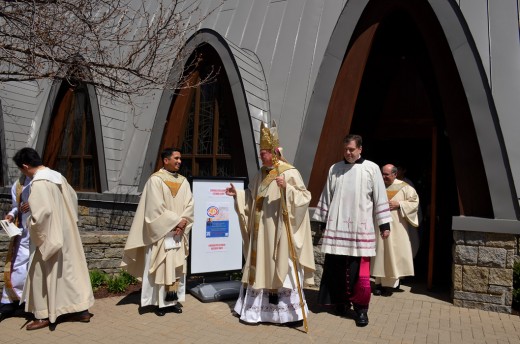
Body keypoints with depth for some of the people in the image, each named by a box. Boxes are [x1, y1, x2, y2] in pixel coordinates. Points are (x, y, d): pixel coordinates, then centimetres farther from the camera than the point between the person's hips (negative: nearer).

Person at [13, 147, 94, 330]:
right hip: (66, 232, 8)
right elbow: (73, 198, 16)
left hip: (49, 236, -8)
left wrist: (33, 230, -11)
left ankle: (44, 315, 18)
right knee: (71, 270, 12)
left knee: (42, 274, 7)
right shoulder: (57, 176, 6)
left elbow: (42, 212, -27)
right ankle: (81, 310, 18)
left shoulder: (39, 183, -20)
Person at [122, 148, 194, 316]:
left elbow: (189, 204, 4)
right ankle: (159, 302, 11)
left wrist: (183, 222, -11)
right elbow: (157, 207, -15)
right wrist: (176, 221, -14)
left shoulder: (183, 181, 10)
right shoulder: (155, 179, -8)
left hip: (179, 233, 6)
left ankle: (174, 299, 18)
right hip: (161, 232, -6)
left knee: (178, 266, 8)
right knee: (160, 266, 1)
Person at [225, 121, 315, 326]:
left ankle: (292, 312, 10)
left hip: (280, 232, -7)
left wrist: (287, 188, -32)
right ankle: (257, 309, 24)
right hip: (261, 232, 7)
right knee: (261, 267, 13)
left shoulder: (290, 173, -11)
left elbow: (305, 197, -19)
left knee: (282, 268, -3)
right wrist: (238, 194, 9)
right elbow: (252, 198, 21)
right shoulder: (261, 174, 11)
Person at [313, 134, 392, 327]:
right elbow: (326, 196, 12)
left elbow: (380, 197, 2)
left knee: (360, 272, -3)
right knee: (338, 269, 6)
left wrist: (384, 224, -1)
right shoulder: (334, 169, 9)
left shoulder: (371, 169, 2)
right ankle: (342, 301, 23)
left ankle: (361, 308, 10)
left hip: (360, 228, -2)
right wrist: (322, 222, 12)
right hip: (337, 227, 3)